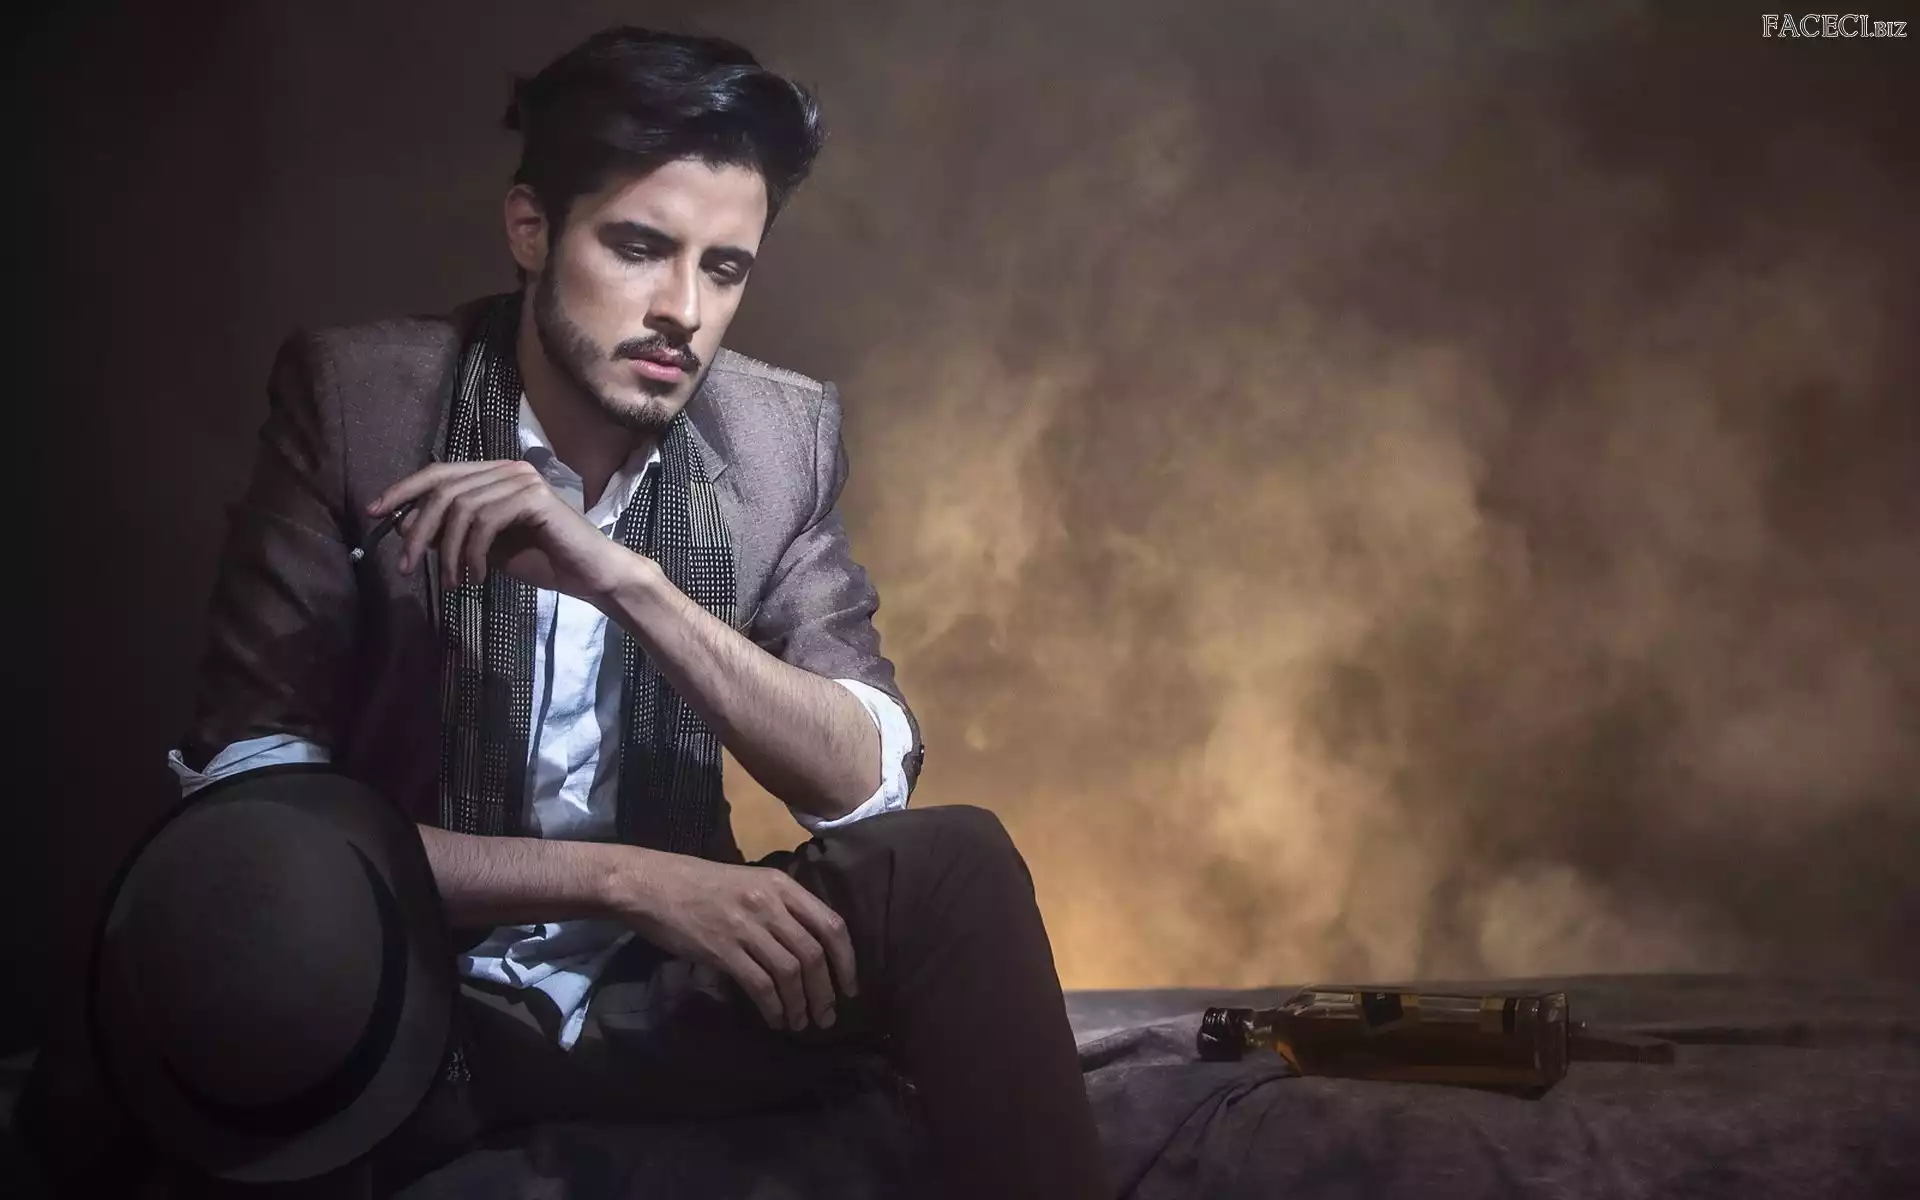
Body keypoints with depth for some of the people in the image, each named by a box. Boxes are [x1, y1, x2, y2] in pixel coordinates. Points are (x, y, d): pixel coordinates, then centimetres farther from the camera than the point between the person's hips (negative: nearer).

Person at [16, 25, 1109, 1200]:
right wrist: (626, 877, -26)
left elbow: (866, 781, -11)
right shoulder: (354, 397, -11)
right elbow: (249, 785, -16)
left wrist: (626, 583, -27)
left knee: (952, 862, -23)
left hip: (667, 992, 3)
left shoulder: (785, 434, -2)